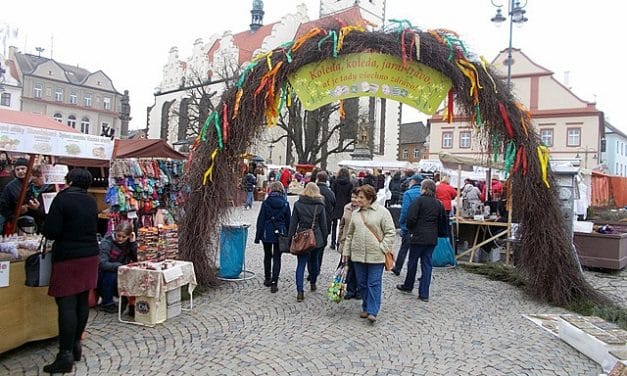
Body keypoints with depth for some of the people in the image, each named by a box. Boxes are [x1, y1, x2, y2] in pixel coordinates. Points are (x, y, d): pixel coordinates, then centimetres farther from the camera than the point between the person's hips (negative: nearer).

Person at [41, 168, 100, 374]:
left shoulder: (62, 198, -11)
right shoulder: (91, 201, 8)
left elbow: (51, 232, -15)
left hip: (68, 258, -7)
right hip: (90, 256, 7)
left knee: (66, 305, -4)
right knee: (82, 301, 12)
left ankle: (65, 355, -1)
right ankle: (76, 345, 24)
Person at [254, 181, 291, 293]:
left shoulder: (266, 203, -6)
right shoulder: (285, 204, -3)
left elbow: (260, 220, -5)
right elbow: (288, 221, 3)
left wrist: (257, 236, 1)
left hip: (267, 233, 0)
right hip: (280, 234, 0)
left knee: (267, 256, 19)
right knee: (277, 258, 5)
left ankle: (267, 279, 31)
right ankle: (274, 283, 1)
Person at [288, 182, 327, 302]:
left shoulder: (298, 204, -1)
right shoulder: (320, 205, -2)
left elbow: (293, 223, 0)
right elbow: (323, 224, 3)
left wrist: (290, 237, 6)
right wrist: (324, 239, 13)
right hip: (316, 238, 1)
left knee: (301, 264, -1)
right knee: (314, 260, 21)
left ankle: (300, 291, -10)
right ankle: (313, 283, 38)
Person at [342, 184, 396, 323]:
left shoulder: (382, 212, -5)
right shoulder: (356, 213, 10)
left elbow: (391, 232, -5)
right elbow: (350, 234, 16)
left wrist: (382, 248, -12)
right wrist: (346, 251, 14)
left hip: (375, 255, -5)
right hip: (358, 254, 5)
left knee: (374, 284, -2)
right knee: (362, 283, 12)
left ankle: (372, 312, 3)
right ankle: (366, 308, 26)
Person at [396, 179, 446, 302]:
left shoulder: (419, 200, -10)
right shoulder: (438, 204, 7)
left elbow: (411, 218, -15)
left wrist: (410, 230, 1)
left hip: (418, 236, -5)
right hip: (432, 238, 5)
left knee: (412, 262, 12)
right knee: (427, 264, 7)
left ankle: (408, 286, 29)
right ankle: (424, 294, 8)